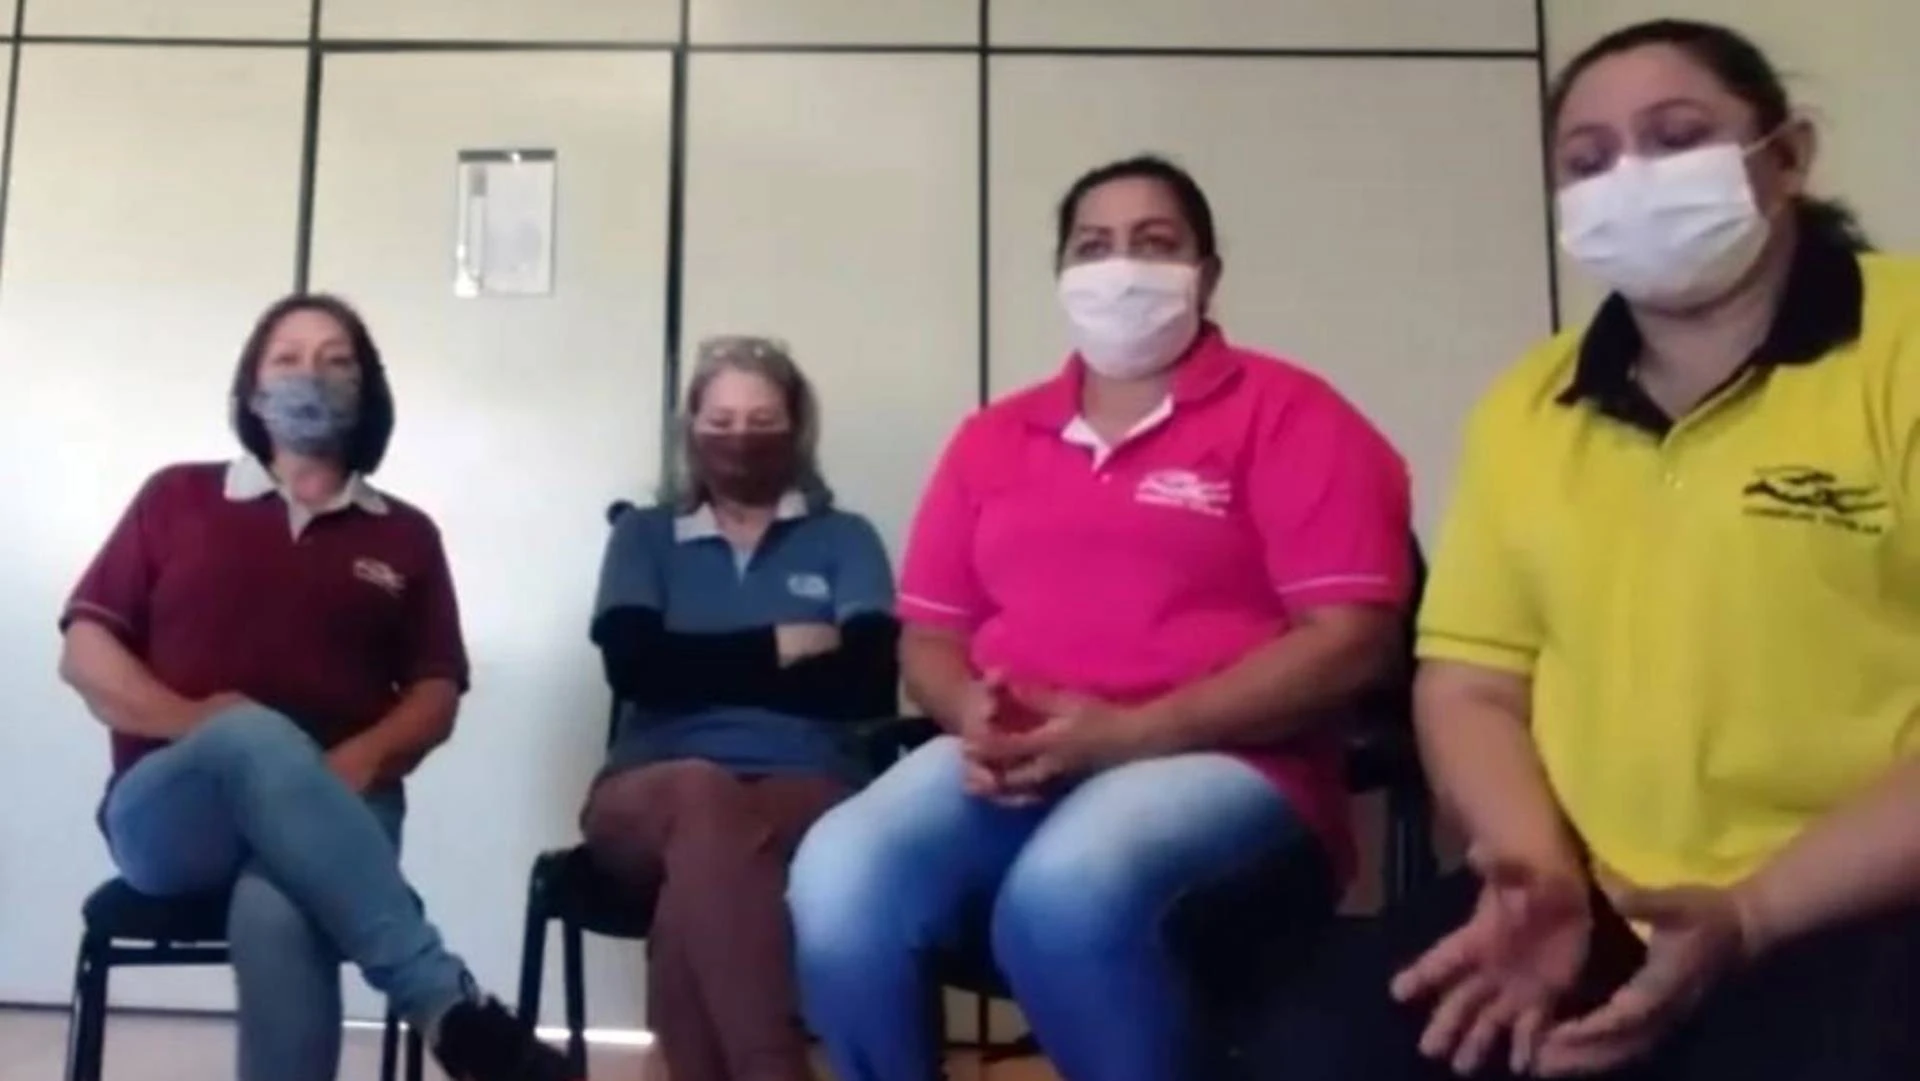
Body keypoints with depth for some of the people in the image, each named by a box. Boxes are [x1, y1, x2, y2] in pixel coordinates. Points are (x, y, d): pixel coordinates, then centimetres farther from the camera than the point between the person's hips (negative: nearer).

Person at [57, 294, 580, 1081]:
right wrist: (194, 722, -11)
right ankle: (447, 1004, -43)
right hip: (168, 810, 0)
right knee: (256, 736, -38)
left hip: (334, 808, 0)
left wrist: (364, 757, -13)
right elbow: (84, 653, 8)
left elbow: (436, 695, 9)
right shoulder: (176, 498, 14)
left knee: (277, 918, -38)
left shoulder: (405, 536, 15)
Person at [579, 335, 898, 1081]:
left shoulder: (845, 539, 17)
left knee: (700, 854, -37)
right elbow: (634, 664, -1)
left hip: (806, 792, 0)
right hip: (654, 792, 1)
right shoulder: (644, 535, 20)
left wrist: (701, 668, 0)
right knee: (702, 797, -38)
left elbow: (870, 681, -2)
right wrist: (780, 647, 1)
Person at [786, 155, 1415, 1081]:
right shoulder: (992, 437, 18)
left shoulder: (1287, 414, 3)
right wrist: (975, 716, -7)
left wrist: (1129, 732, -15)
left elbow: (1351, 641, -7)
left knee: (1065, 893, -36)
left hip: (1222, 762, -3)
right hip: (1011, 763, 4)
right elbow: (929, 633, 19)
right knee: (838, 879, -27)